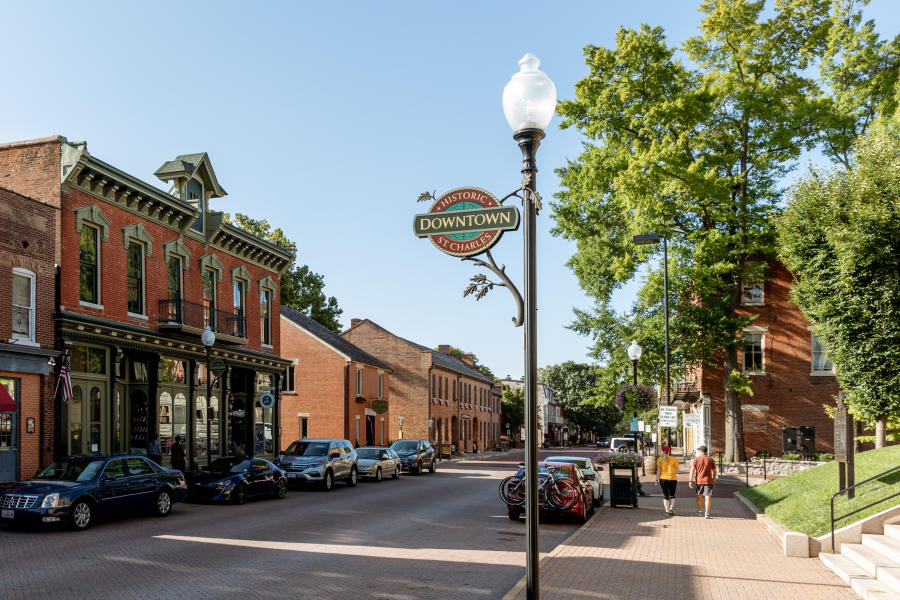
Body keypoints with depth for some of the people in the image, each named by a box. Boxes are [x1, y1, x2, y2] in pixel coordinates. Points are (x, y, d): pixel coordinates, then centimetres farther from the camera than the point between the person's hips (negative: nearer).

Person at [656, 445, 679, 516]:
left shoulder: (660, 459, 0)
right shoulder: (674, 459, -1)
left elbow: (658, 470, -4)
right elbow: (676, 470, -1)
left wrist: (657, 479, -1)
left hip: (663, 478, 1)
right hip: (672, 478, -1)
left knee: (665, 495, 9)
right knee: (672, 495, 13)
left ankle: (667, 510, 4)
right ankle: (671, 508, -7)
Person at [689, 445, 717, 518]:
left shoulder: (696, 459, -2)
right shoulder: (711, 460, 0)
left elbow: (692, 470, -7)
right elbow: (714, 472, 3)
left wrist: (691, 481, -5)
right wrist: (714, 479, 21)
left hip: (699, 480, 1)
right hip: (708, 481, -1)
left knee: (699, 496, 19)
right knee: (707, 497, 0)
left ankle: (699, 511, 29)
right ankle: (707, 514, -5)